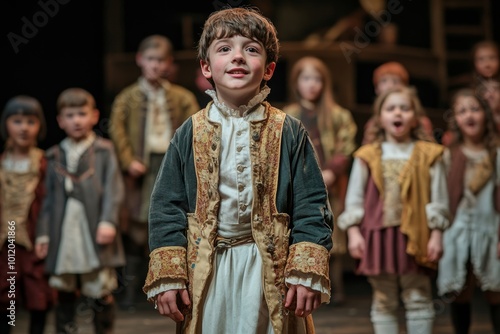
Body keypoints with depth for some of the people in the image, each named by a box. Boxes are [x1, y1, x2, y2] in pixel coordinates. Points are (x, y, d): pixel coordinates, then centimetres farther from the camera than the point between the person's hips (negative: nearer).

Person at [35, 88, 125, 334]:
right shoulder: (54, 156, 13)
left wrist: (108, 221, -16)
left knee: (101, 290, 1)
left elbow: (113, 189, -4)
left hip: (94, 231, -3)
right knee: (64, 290, 8)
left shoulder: (104, 151, 5)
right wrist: (43, 232, 7)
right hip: (63, 233, 3)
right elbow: (49, 197, 12)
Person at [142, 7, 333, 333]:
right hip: (205, 272, 1)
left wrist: (307, 274, -10)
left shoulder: (289, 132, 0)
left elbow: (312, 205, -2)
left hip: (271, 271, -1)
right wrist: (167, 277, -5)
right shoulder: (189, 134, 3)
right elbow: (167, 207, 3)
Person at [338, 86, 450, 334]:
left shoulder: (428, 155, 2)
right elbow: (354, 197, 5)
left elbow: (438, 198, 3)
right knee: (384, 302, 8)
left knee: (418, 300, 6)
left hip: (415, 237, -1)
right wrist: (353, 232, -2)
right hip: (378, 236, 1)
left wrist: (436, 234, -3)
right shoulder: (367, 157, 3)